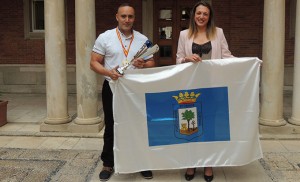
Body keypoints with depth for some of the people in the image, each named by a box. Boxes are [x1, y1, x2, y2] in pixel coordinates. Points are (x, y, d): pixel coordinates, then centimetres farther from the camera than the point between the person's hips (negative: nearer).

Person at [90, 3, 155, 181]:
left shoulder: (143, 39, 4)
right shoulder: (105, 37, -3)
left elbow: (152, 63, 7)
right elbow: (94, 63, -4)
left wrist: (143, 65, -16)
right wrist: (108, 72, -22)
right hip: (112, 88, -1)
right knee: (111, 127, 9)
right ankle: (108, 164, 23)